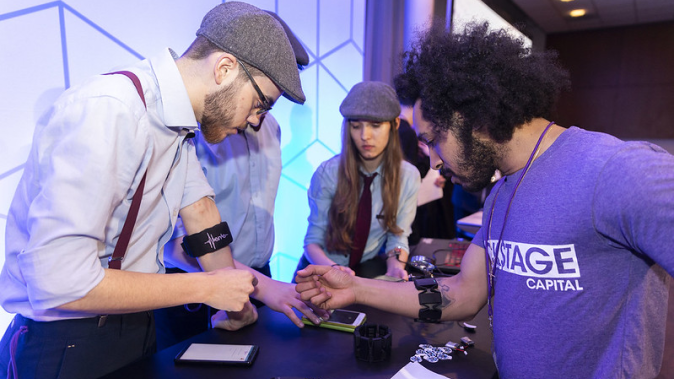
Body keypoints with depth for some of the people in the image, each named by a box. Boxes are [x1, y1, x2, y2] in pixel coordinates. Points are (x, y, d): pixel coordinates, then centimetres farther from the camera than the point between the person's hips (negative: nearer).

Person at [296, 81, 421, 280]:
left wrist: (396, 264, -24)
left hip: (368, 267, 2)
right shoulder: (327, 173, -14)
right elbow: (313, 241, -11)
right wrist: (332, 268, -31)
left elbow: (398, 236, -3)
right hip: (323, 268, -2)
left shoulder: (408, 176, -7)